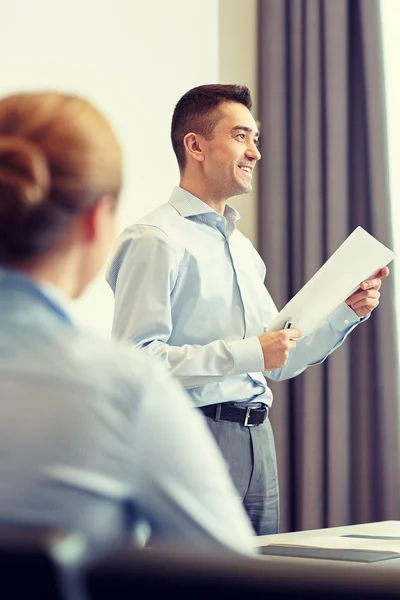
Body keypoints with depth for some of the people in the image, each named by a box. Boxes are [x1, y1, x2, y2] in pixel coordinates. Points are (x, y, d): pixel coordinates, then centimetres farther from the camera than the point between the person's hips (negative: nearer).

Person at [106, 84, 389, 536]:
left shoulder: (242, 246, 19)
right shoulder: (155, 239, -8)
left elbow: (279, 363, 21)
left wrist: (347, 312, 8)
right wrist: (247, 353, -20)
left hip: (257, 442, 8)